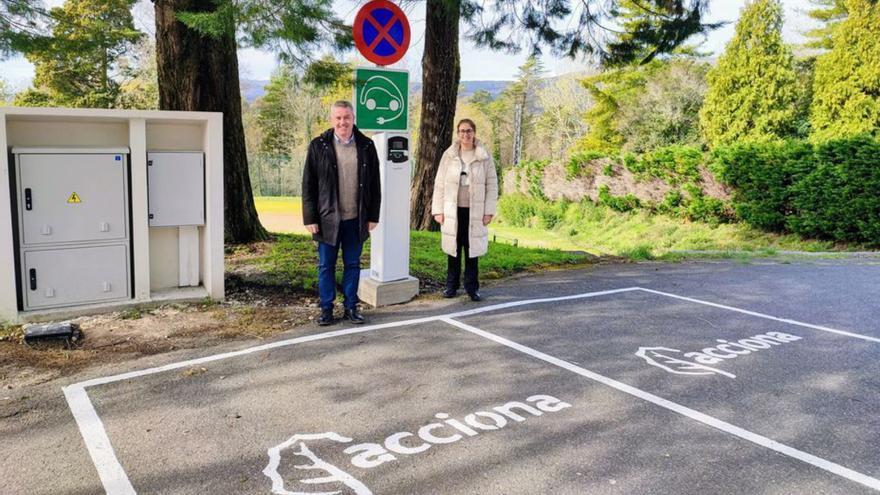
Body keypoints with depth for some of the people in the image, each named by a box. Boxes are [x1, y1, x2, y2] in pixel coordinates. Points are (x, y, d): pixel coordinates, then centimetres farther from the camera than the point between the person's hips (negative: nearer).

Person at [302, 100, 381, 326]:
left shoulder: (366, 146, 3)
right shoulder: (318, 146, -1)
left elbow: (374, 184, 6)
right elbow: (308, 185, -1)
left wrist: (373, 216, 1)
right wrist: (310, 218, -6)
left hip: (356, 219, 1)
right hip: (328, 218, -1)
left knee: (352, 265, 10)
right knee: (326, 265, 7)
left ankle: (351, 307, 21)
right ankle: (326, 309, 18)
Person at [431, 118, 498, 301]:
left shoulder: (485, 157, 0)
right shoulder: (449, 155, 1)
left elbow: (492, 185, 1)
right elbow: (440, 184, 3)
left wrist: (489, 211, -4)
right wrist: (438, 210, -2)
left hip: (474, 211, -1)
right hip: (452, 211, 1)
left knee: (472, 250, 5)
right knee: (453, 249, 7)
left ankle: (472, 287, 16)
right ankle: (451, 286, 18)